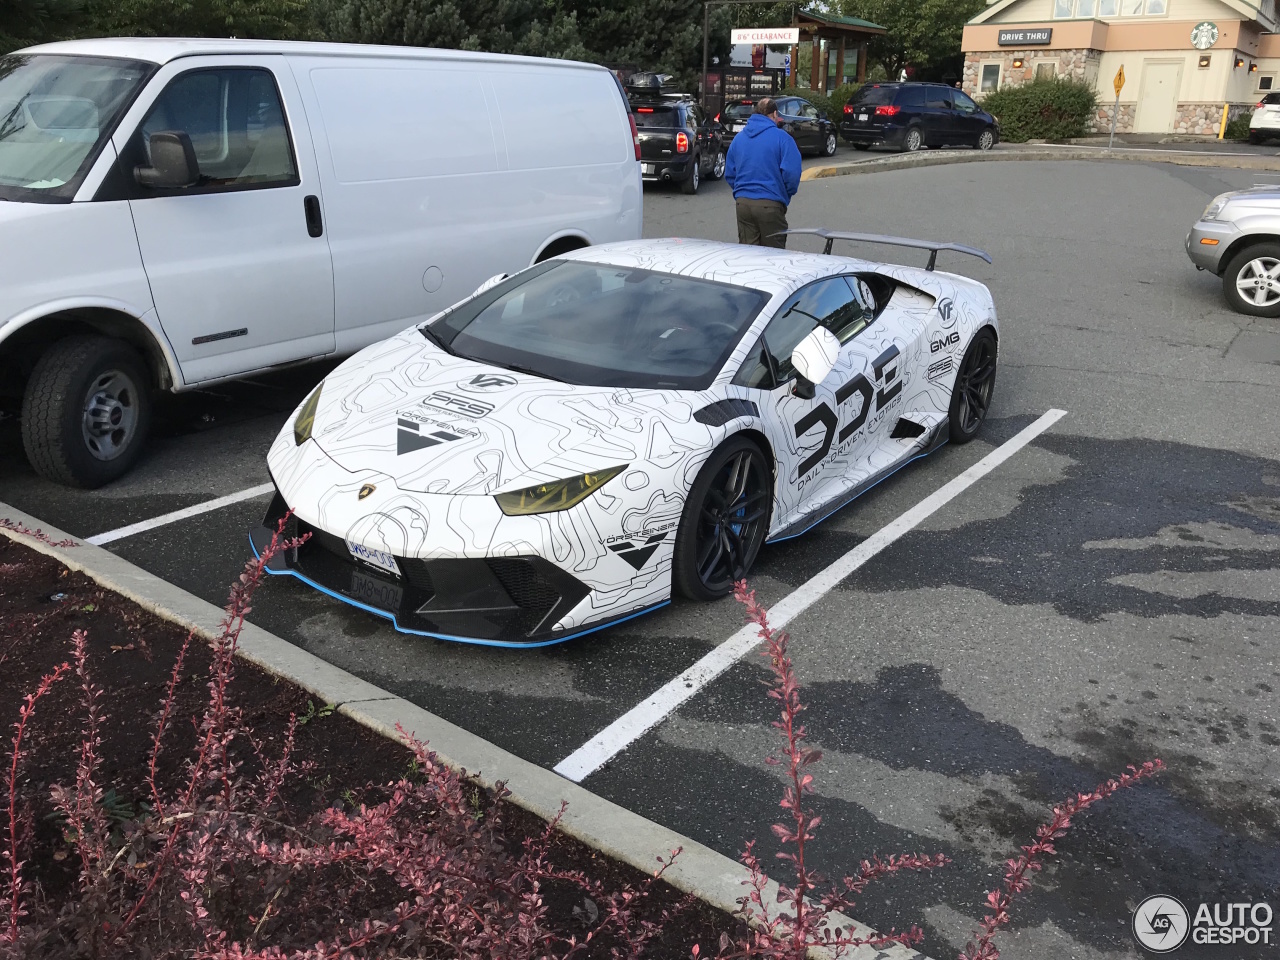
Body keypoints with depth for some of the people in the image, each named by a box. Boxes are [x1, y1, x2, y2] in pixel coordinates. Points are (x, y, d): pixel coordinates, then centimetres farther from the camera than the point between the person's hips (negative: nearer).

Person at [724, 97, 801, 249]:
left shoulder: (738, 138, 12)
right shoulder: (781, 137, -6)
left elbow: (729, 174, 15)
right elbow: (792, 172, -13)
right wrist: (787, 194, 3)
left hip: (742, 203, 5)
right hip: (770, 205, -5)